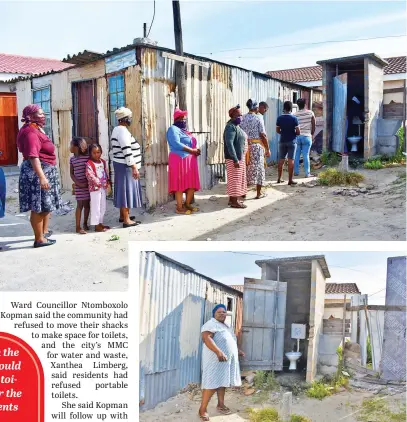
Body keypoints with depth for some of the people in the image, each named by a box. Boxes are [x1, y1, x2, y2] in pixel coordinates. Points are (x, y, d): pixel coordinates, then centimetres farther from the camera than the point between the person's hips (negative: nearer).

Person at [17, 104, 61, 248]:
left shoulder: (37, 129, 16)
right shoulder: (31, 132, -17)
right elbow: (33, 156, -27)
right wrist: (41, 177, -34)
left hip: (46, 171, 11)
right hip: (37, 172, -11)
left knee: (46, 205, 20)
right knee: (38, 207, -5)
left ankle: (44, 231, 34)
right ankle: (39, 239, 2)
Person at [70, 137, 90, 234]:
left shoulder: (87, 157, -4)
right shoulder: (72, 159, 4)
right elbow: (72, 173, 4)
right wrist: (78, 183, -10)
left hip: (88, 185, 0)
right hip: (79, 186, 0)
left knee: (87, 205, 9)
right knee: (80, 205, -1)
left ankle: (85, 223, 25)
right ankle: (78, 227, 5)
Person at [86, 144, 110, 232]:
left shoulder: (103, 161, 9)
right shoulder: (89, 164, -14)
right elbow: (90, 175, -21)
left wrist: (107, 182, 5)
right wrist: (98, 183, -23)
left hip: (103, 187, 8)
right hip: (95, 188, -8)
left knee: (103, 207, 14)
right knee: (96, 207, -2)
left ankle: (100, 223, 26)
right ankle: (96, 225, 4)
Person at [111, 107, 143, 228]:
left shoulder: (118, 129, 15)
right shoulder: (123, 130, -18)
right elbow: (127, 151, -24)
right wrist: (134, 167, -24)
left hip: (121, 164, 10)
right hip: (126, 166, -10)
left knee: (123, 190, 16)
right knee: (126, 190, -7)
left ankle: (123, 216, 25)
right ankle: (126, 220, -4)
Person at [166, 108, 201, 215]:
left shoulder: (184, 130, 22)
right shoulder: (173, 129, -6)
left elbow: (191, 144, 22)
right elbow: (177, 144, -19)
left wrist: (196, 151, 0)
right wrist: (192, 150, -15)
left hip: (190, 160, 9)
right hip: (180, 160, -9)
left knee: (192, 184, 8)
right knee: (180, 184, -7)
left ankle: (187, 205, 18)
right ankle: (179, 208, -2)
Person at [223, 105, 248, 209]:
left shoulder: (236, 126, 15)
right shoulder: (230, 127, -16)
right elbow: (229, 144, -24)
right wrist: (235, 159, -27)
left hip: (240, 157, 10)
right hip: (234, 158, -10)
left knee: (238, 178, 14)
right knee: (235, 179, -6)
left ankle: (232, 198, 22)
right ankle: (234, 202, -2)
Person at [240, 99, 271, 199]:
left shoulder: (242, 119, 2)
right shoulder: (258, 119, -10)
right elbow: (263, 135, -11)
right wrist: (267, 149, -3)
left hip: (245, 145, 4)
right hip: (256, 146, -4)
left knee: (246, 168, 14)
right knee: (258, 168, 6)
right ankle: (259, 193, 12)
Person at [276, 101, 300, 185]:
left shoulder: (279, 118, -2)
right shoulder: (294, 118, -10)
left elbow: (277, 130, 6)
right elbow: (298, 132, -9)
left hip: (282, 141, 3)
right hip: (292, 141, -3)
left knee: (281, 160, 12)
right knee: (291, 160, -1)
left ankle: (279, 179, 17)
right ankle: (290, 180, 1)